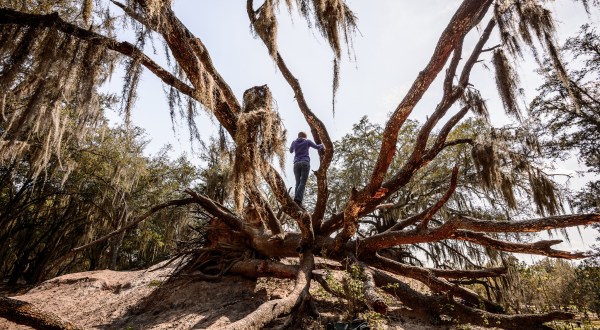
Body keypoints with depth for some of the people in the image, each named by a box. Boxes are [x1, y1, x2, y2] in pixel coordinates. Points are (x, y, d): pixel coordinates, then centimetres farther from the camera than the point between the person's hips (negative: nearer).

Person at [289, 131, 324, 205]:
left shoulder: (294, 142, 17)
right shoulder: (307, 141, 11)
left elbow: (291, 151, 34)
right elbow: (317, 147, 16)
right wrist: (322, 145, 38)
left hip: (296, 163, 3)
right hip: (305, 163, -3)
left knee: (298, 182, 2)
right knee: (303, 182, -11)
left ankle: (296, 199, -16)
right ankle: (298, 199, -31)